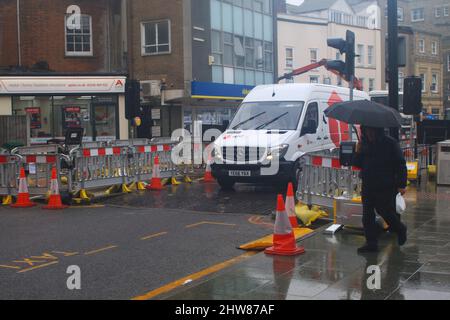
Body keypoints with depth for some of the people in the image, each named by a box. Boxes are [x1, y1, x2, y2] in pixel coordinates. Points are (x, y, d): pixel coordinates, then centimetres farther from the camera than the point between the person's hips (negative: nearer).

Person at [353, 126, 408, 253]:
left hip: (385, 187, -5)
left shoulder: (390, 144, -9)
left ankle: (400, 230, 33)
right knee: (367, 216, 5)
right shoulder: (364, 144, 6)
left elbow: (400, 165, -8)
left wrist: (402, 185, -11)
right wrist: (358, 153, -8)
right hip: (368, 186, 5)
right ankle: (371, 243, 14)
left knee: (386, 212, 3)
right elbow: (357, 164, 12)